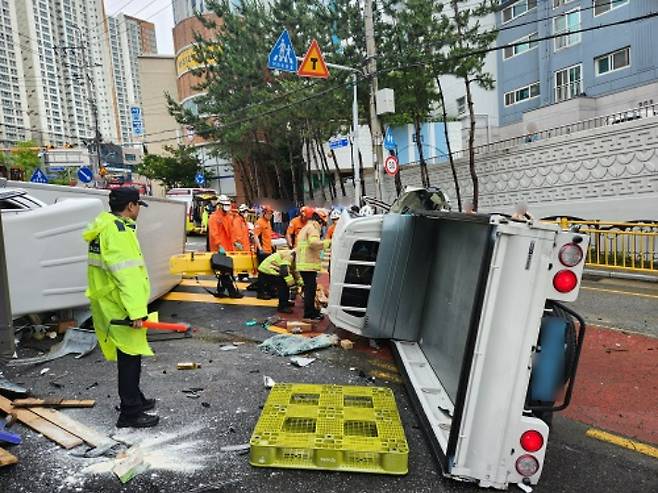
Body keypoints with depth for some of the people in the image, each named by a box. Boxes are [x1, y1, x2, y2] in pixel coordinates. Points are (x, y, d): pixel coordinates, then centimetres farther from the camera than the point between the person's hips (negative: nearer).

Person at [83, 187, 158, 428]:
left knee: (129, 356, 21)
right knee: (130, 358, 0)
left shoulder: (105, 226, 13)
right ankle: (130, 413, 11)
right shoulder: (119, 230, -19)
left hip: (109, 305, 10)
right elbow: (127, 274, -25)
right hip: (121, 308, -10)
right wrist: (136, 311, -26)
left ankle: (135, 399, 35)